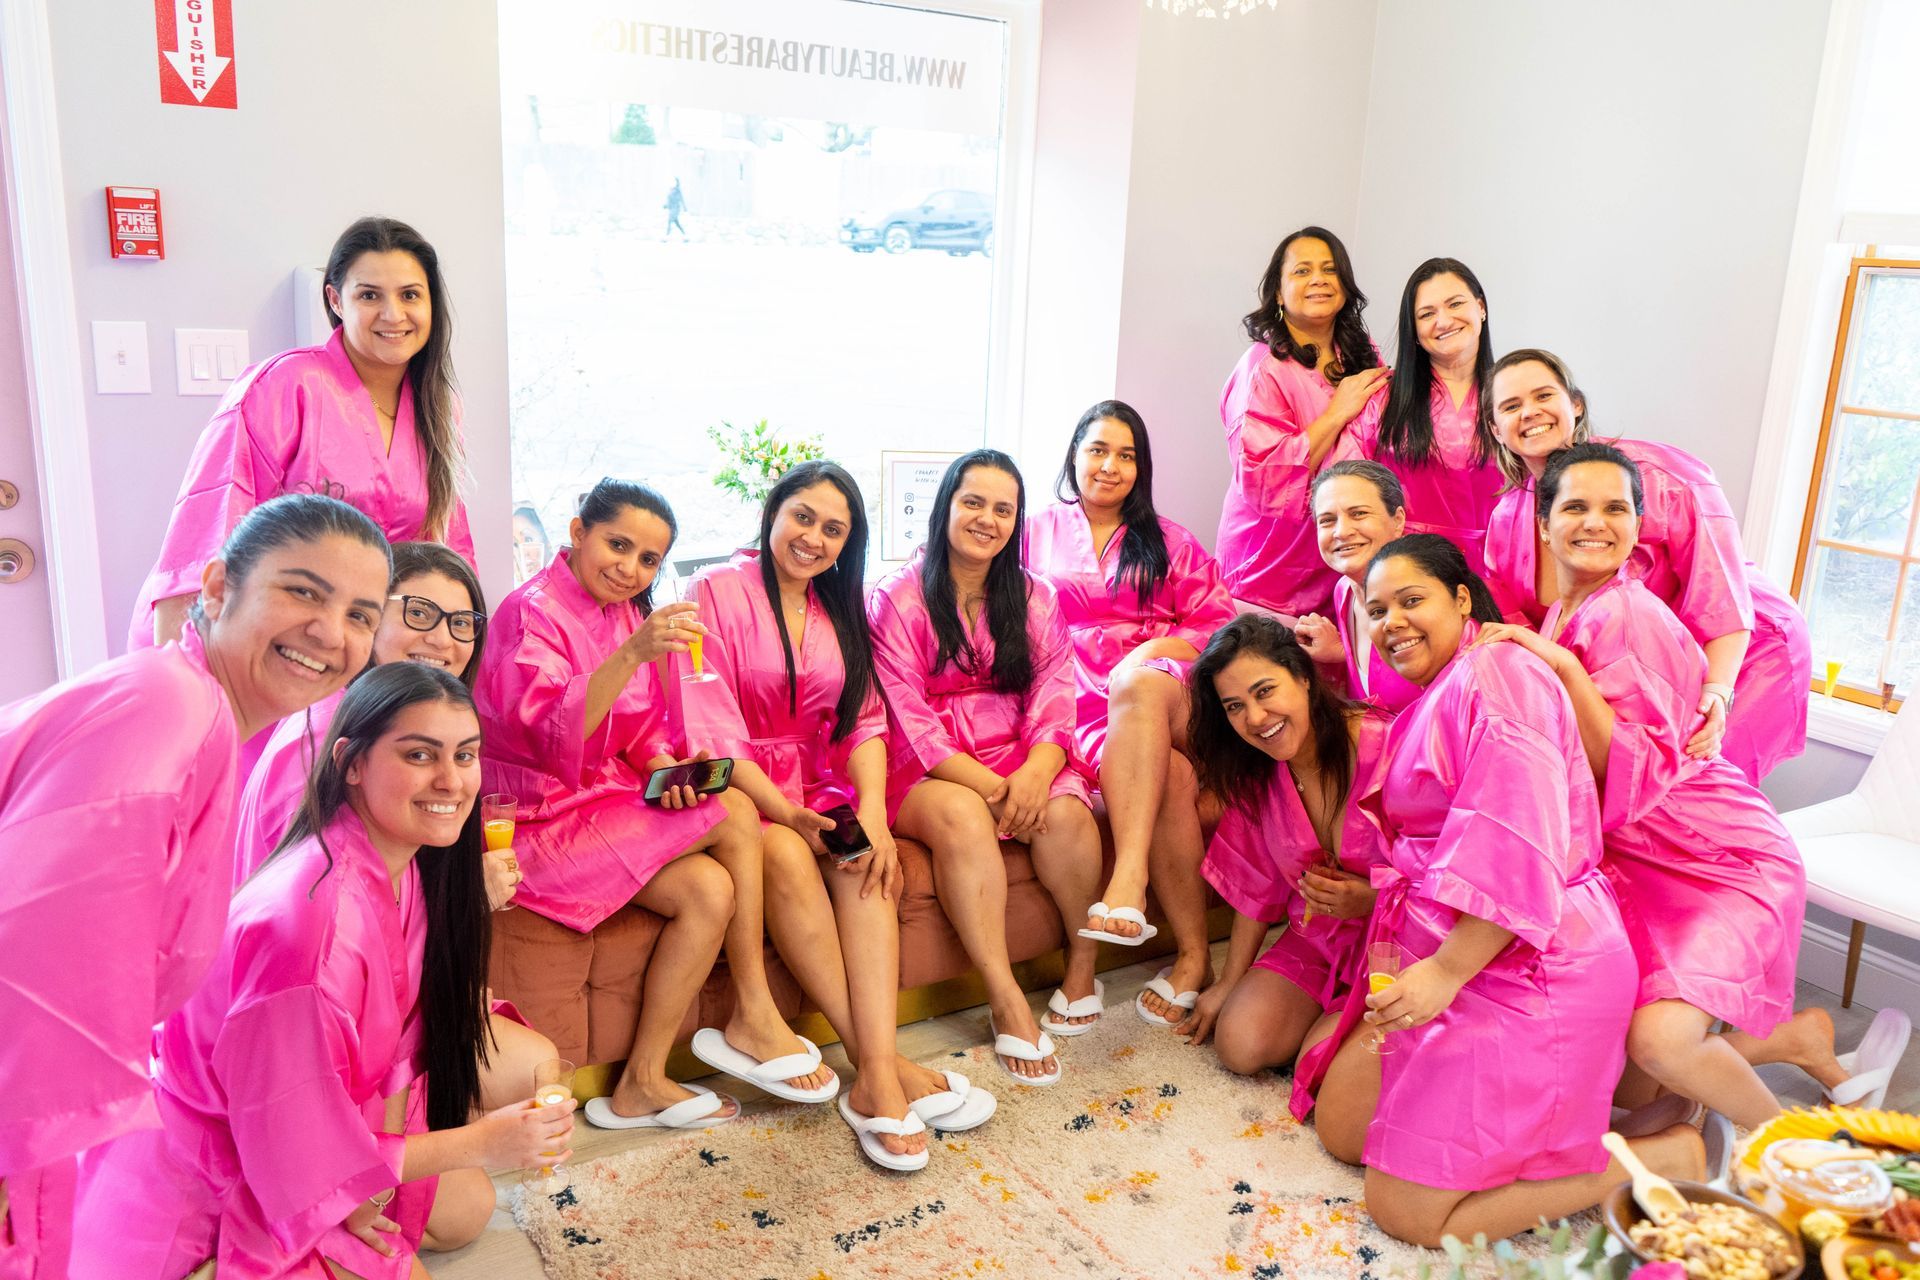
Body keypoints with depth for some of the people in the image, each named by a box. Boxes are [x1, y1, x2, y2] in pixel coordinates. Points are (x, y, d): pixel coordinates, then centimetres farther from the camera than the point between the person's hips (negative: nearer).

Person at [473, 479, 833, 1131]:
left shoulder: (628, 614, 10)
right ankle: (754, 1015, -7)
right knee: (733, 812, -20)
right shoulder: (532, 611, -15)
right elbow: (555, 739, -31)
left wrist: (662, 766, -10)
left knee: (710, 889, -18)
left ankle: (643, 1084, -8)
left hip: (606, 798, 8)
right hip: (542, 819, -7)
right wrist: (634, 652, -42)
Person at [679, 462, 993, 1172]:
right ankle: (885, 1070, -30)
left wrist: (872, 807, -15)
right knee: (788, 859, -34)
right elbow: (713, 727, -12)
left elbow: (865, 721, 5)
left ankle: (875, 1076, -35)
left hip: (819, 785, 5)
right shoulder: (718, 591, -3)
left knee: (870, 861, -27)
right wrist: (786, 814, -22)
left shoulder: (841, 610, 15)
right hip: (738, 790, -4)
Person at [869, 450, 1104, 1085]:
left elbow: (1055, 702, 1)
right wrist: (991, 787, -20)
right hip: (925, 771, -3)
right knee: (961, 814, -35)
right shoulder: (897, 598, -1)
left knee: (1065, 811, -27)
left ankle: (1083, 960, -6)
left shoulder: (1035, 598, 11)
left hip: (1018, 758, 3)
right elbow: (910, 719, -9)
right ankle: (1007, 1000, -31)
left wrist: (1034, 775, -21)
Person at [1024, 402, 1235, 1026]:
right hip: (1083, 701, 0)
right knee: (1170, 774, -33)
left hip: (1163, 688, 0)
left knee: (1136, 684, -40)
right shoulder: (1040, 532, 22)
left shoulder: (1170, 542, 22)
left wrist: (1149, 653, -7)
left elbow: (1217, 627, 12)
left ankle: (1128, 878, -50)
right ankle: (1194, 955, -31)